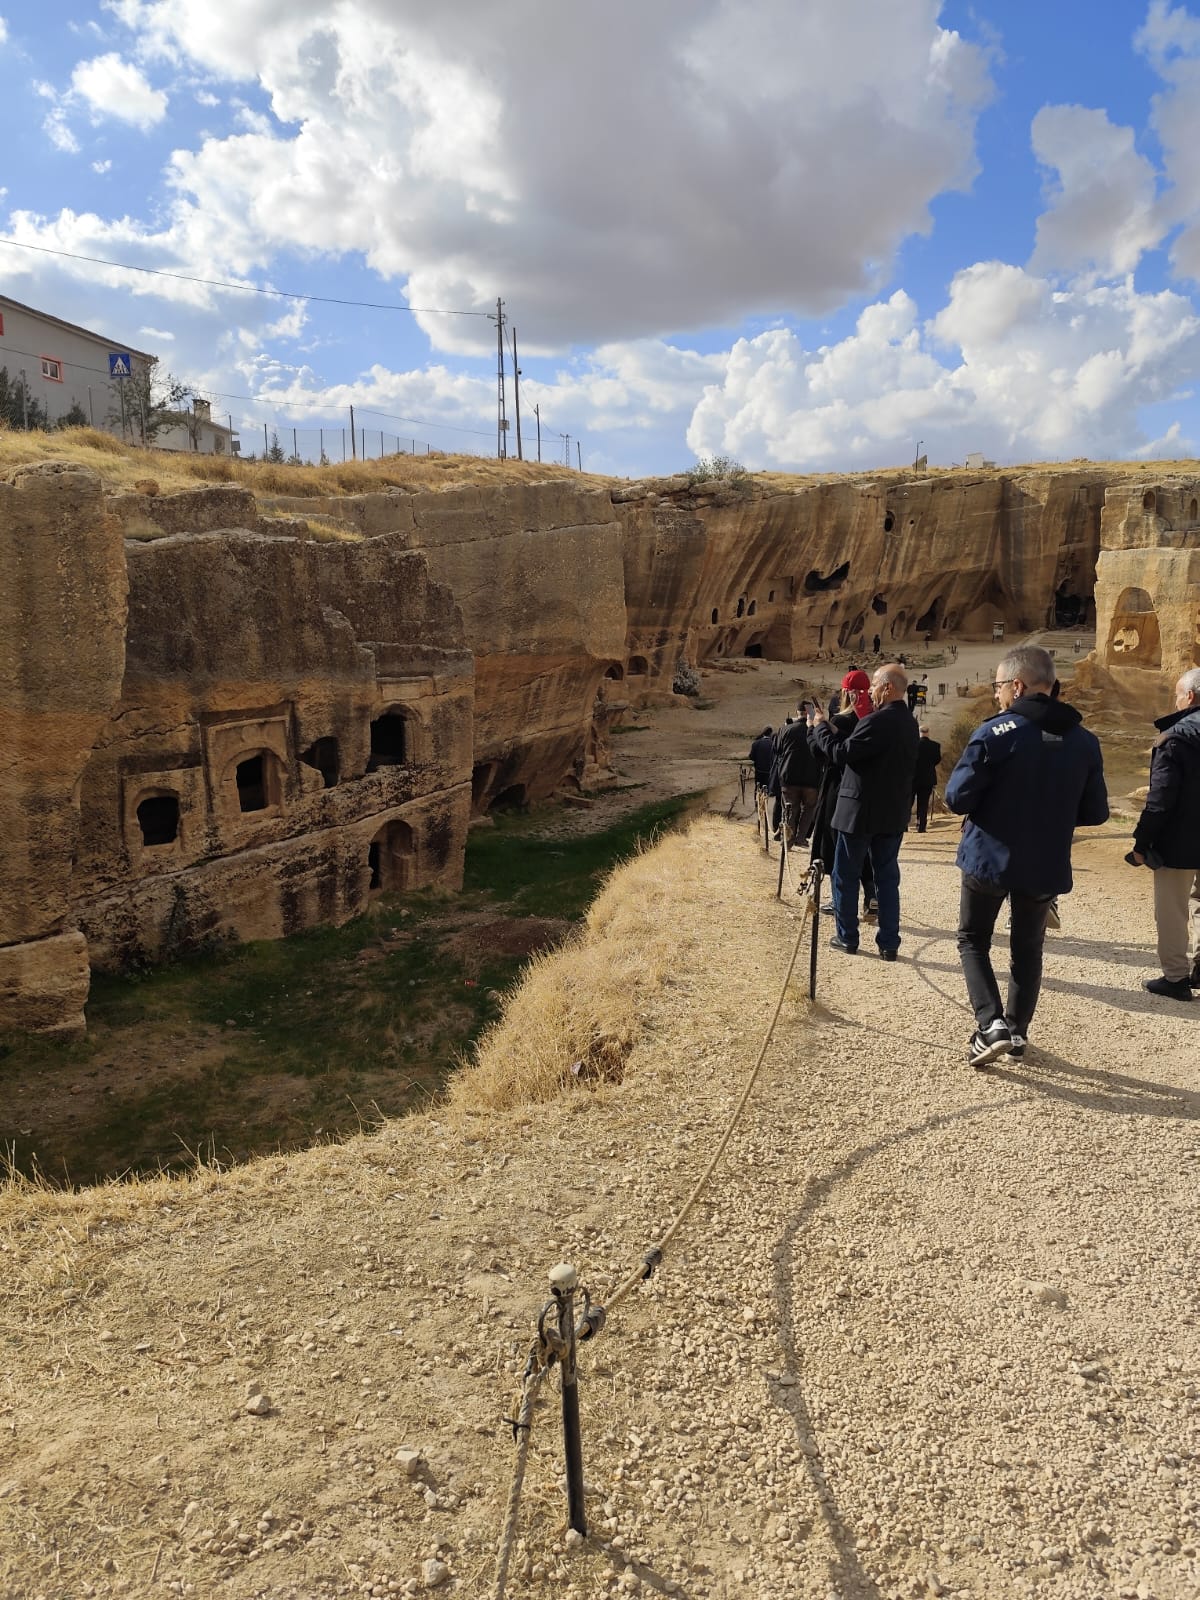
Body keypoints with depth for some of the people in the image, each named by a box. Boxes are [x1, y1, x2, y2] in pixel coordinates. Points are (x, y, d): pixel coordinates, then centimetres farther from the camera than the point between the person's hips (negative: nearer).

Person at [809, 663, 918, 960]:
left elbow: (840, 755, -20)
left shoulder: (876, 721, -20)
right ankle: (889, 943, 11)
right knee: (887, 877, 10)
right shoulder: (908, 722, 10)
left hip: (861, 810, -8)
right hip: (893, 812, 8)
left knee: (845, 876, 7)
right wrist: (829, 729, 9)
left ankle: (847, 938, 13)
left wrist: (820, 727, -6)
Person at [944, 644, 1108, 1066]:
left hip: (989, 859, -4)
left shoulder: (995, 732, -16)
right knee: (1027, 948, 20)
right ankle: (1017, 1030, 27)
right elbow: (1095, 813, 4)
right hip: (1047, 866, 4)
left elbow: (957, 797, -17)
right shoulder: (1084, 741, -1)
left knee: (973, 941, 13)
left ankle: (992, 1025, -2)